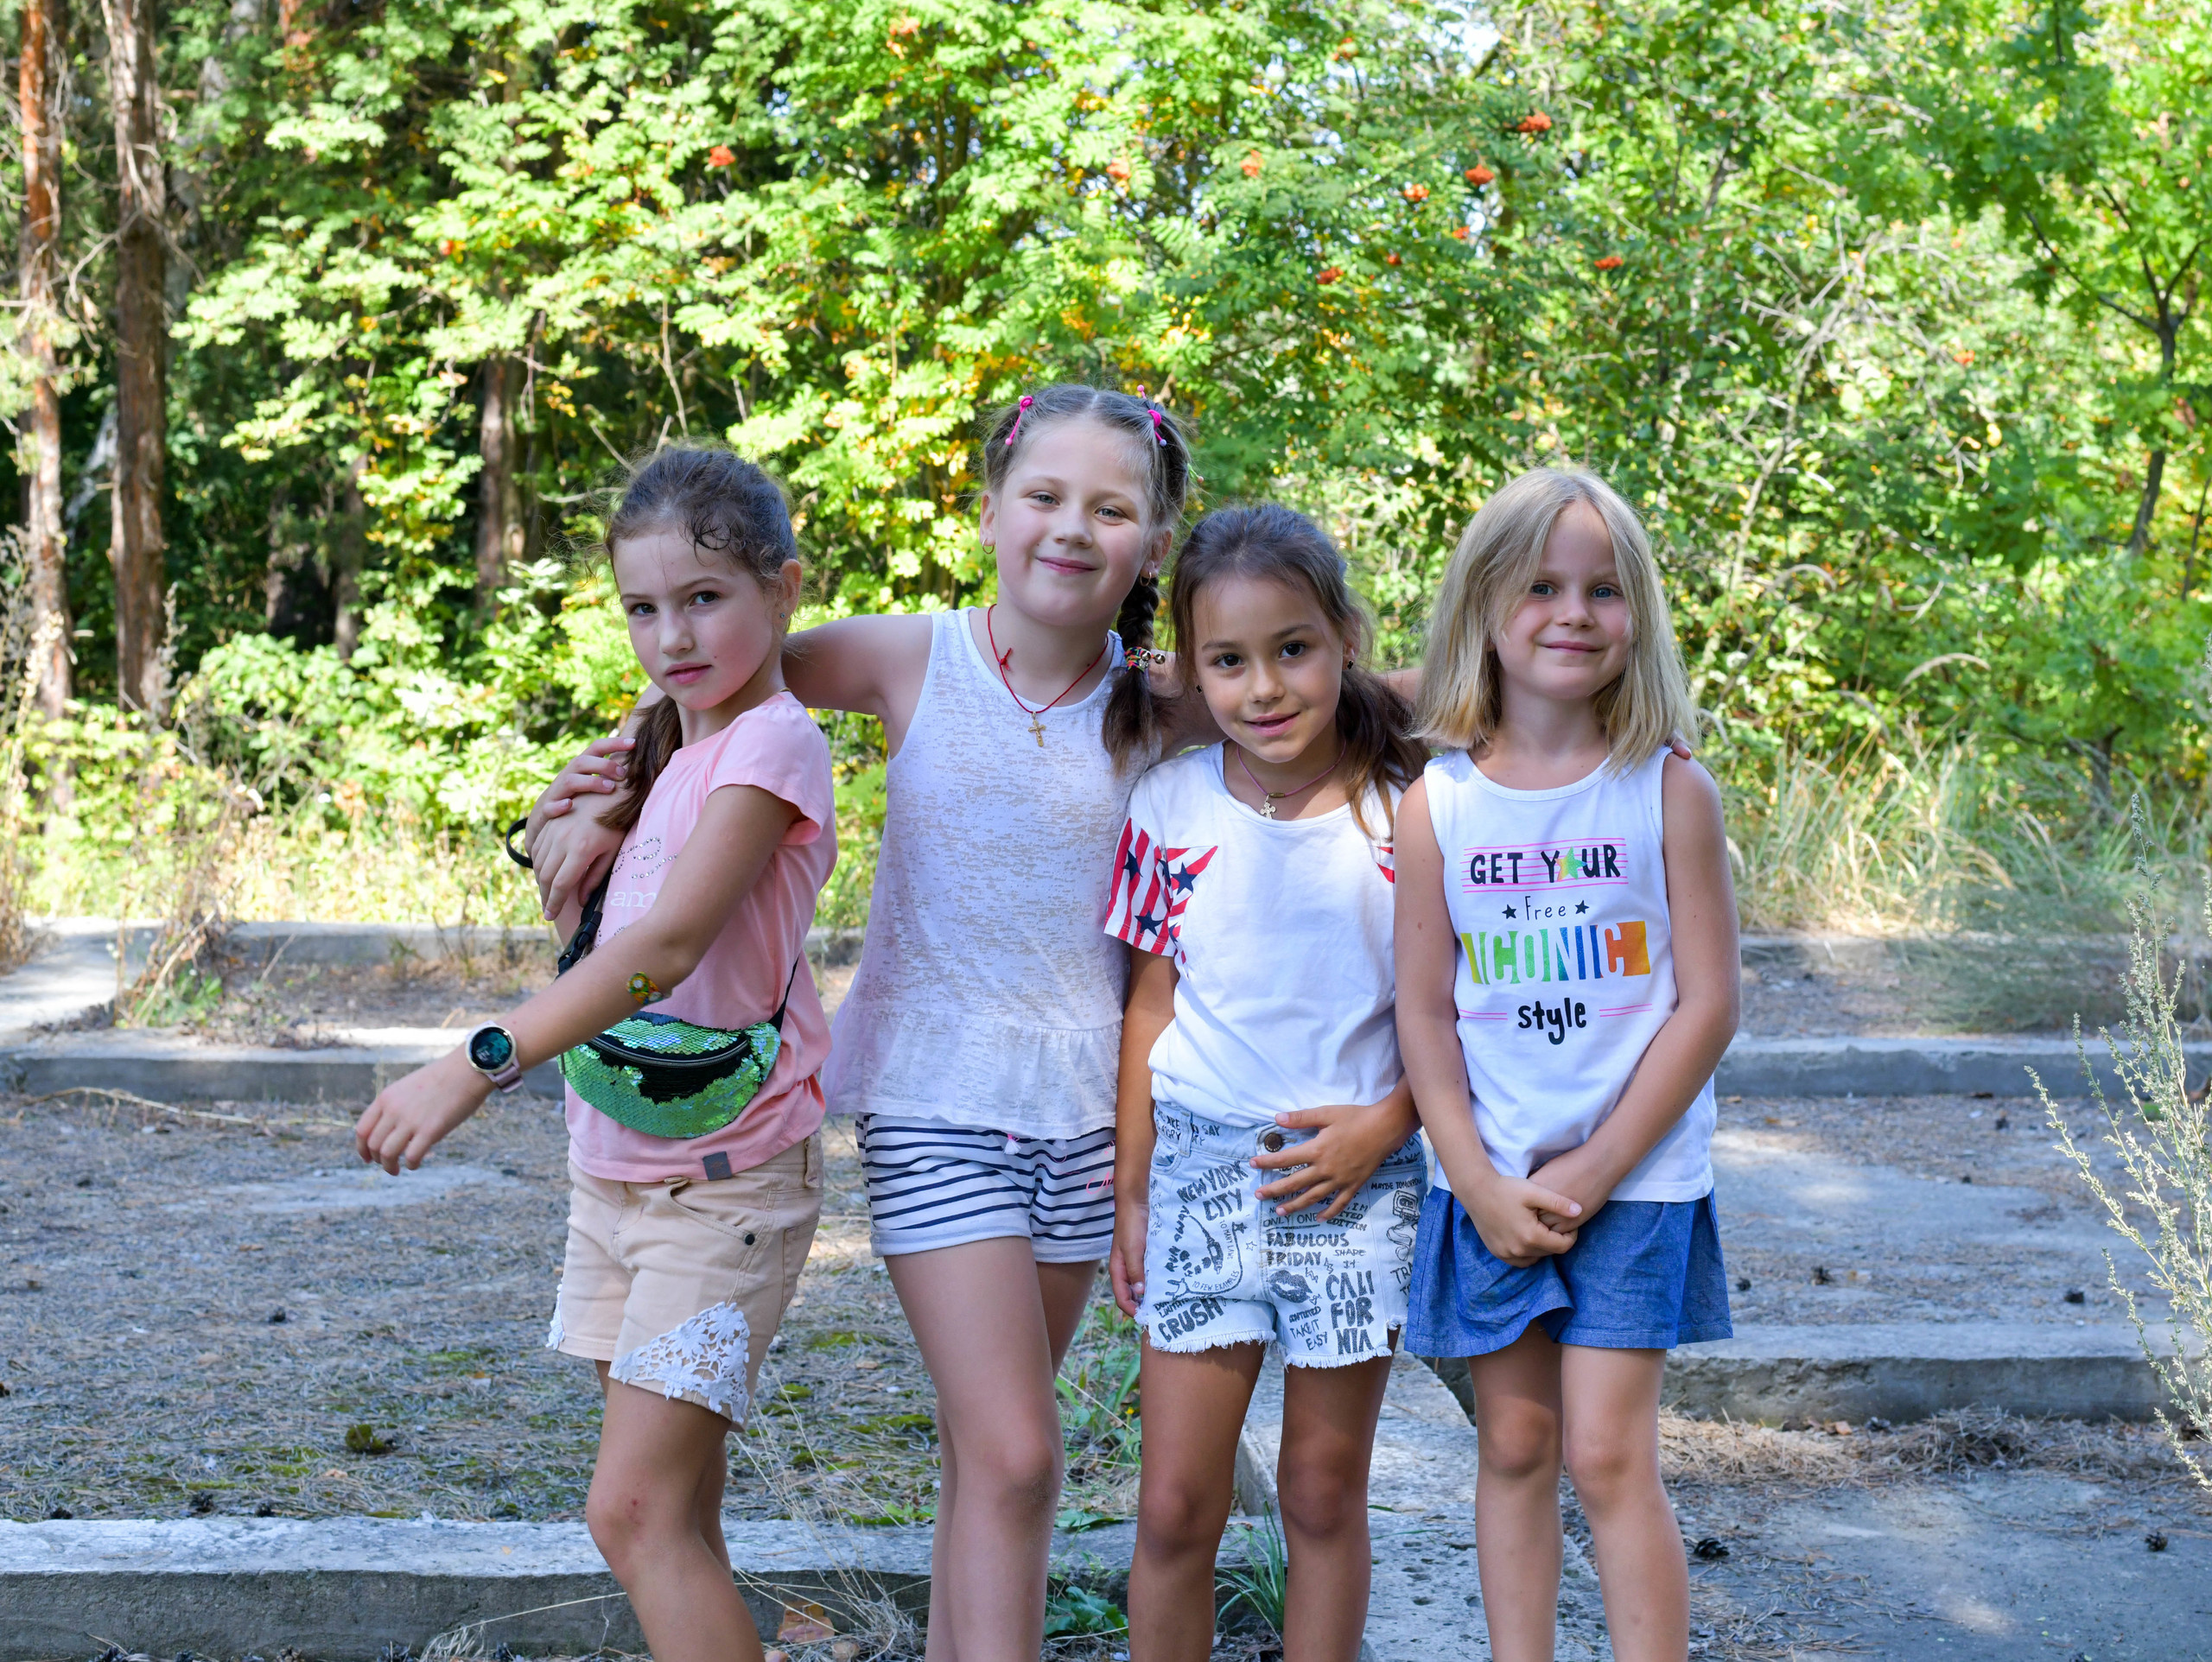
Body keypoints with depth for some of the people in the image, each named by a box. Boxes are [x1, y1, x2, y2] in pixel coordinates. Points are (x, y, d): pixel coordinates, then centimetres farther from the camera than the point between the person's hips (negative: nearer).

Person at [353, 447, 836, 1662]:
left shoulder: (771, 745, -15)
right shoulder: (662, 747, 13)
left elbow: (668, 946, -27)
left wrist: (476, 1066, -33)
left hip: (724, 1176, -9)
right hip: (614, 1161, 9)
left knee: (636, 1511, -13)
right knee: (668, 1510, 13)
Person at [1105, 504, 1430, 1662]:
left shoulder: (1408, 809, -7)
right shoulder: (1172, 804, -1)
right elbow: (1150, 1003, 6)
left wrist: (1385, 1123, -15)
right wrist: (1131, 1188, 7)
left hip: (1358, 1175, -1)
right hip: (1203, 1163, 1)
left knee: (1325, 1491, 9)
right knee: (1174, 1503, 2)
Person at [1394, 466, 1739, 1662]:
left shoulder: (1669, 793, -5)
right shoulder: (1436, 806, -1)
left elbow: (1707, 1004, -7)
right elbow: (1425, 1012, 2)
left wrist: (1593, 1172, -10)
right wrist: (1480, 1184, -7)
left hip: (1634, 1180, -2)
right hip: (1491, 1183, 2)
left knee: (1607, 1457, -6)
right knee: (1514, 1449, 10)